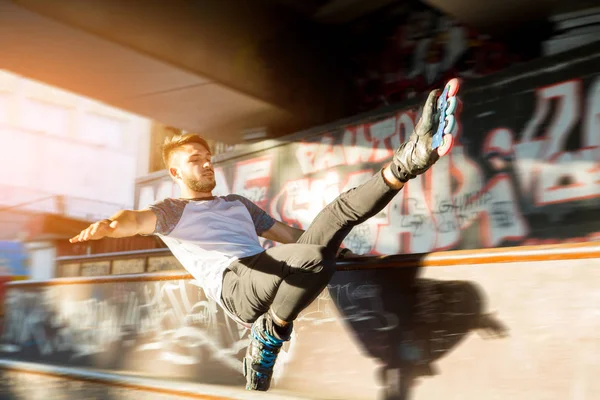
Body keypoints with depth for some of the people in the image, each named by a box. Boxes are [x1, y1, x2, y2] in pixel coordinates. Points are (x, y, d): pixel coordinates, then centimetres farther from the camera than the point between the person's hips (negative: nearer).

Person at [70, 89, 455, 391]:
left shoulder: (238, 203, 33)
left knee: (340, 209, -5)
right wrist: (108, 225, -33)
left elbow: (289, 234, 36)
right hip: (234, 284, -6)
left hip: (272, 273, 6)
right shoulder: (171, 210, 15)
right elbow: (138, 220, -9)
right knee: (315, 258, -35)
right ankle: (270, 335, -20)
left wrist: (335, 241, 26)